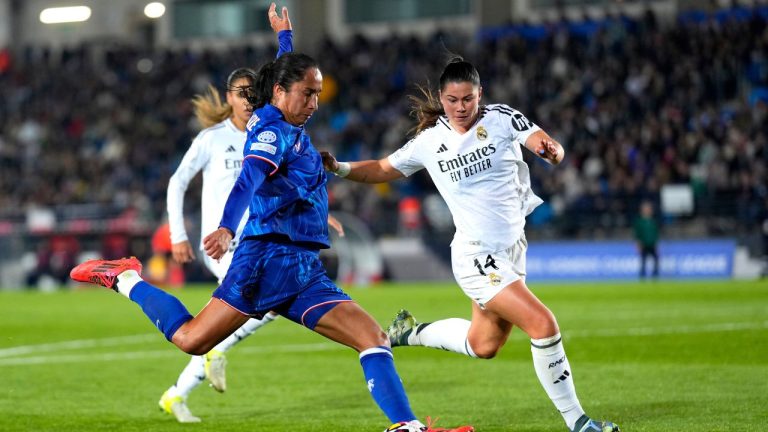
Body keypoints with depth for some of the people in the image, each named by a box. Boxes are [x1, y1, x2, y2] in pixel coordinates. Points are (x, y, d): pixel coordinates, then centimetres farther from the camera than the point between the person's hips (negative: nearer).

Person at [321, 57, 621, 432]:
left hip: (512, 249, 4)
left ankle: (412, 332, 45)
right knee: (543, 324, -19)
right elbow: (383, 169, 12)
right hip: (477, 256, -4)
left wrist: (550, 150, -40)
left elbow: (552, 149, -17)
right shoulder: (429, 141, -4)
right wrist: (338, 168, -3)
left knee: (484, 345, 20)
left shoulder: (501, 119, -4)